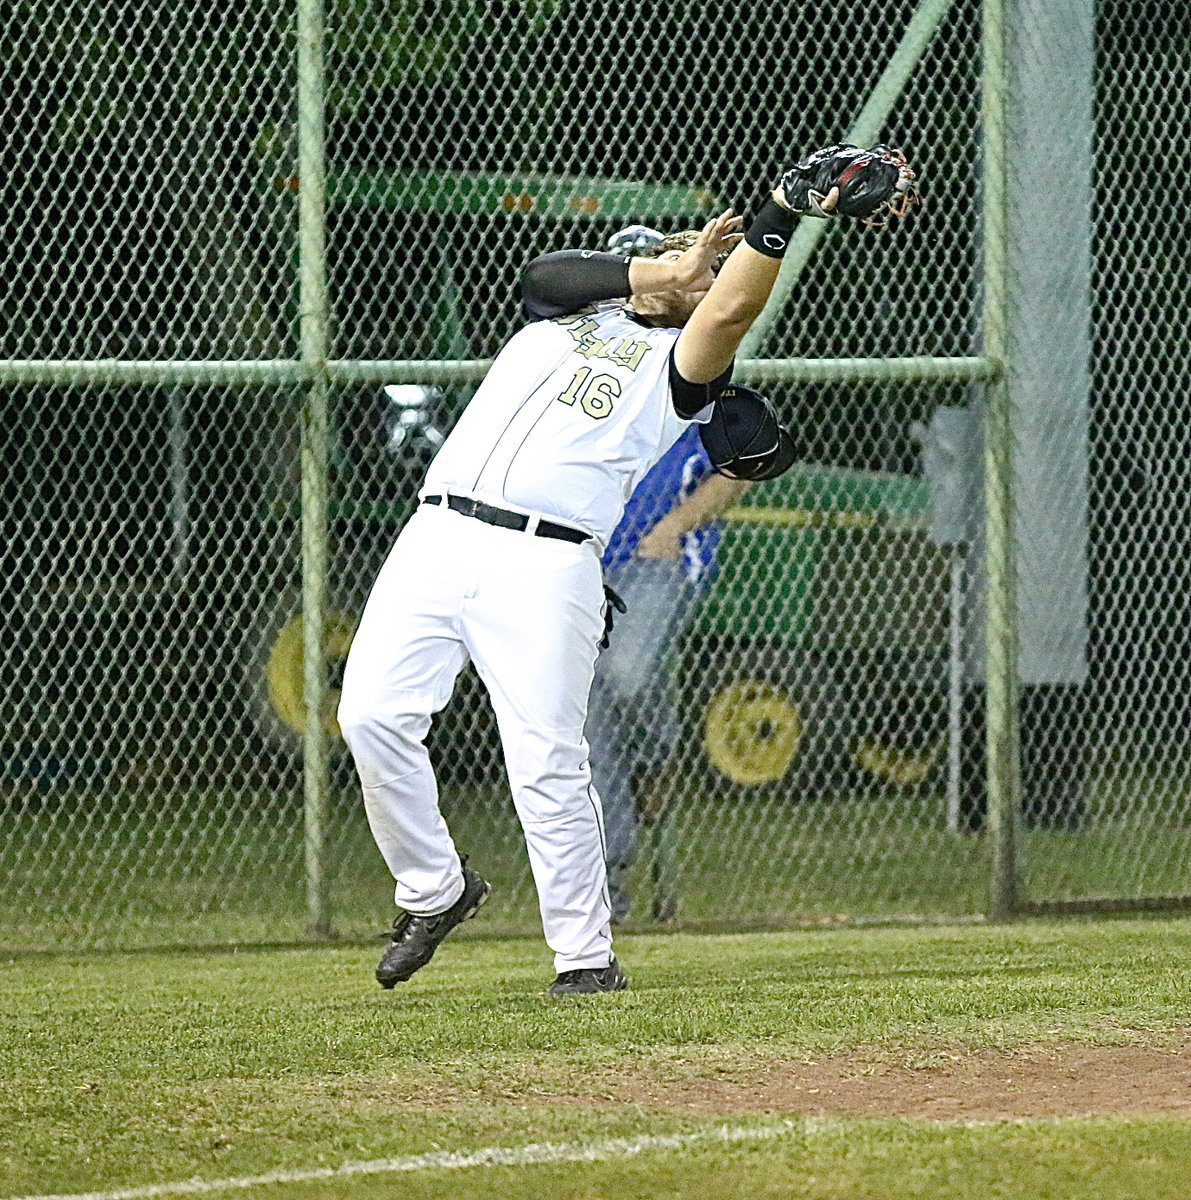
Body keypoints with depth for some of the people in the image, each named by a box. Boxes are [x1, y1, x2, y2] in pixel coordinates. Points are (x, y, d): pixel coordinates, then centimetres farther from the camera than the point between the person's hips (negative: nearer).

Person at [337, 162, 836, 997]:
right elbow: (545, 274, 3)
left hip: (546, 566, -4)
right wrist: (671, 268, 5)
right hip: (438, 538, 4)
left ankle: (587, 954, -1)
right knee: (373, 712, -10)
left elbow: (731, 311, -8)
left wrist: (777, 224, -15)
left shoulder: (683, 368, 12)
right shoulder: (579, 306, 24)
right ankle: (435, 890, 9)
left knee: (546, 763, -11)